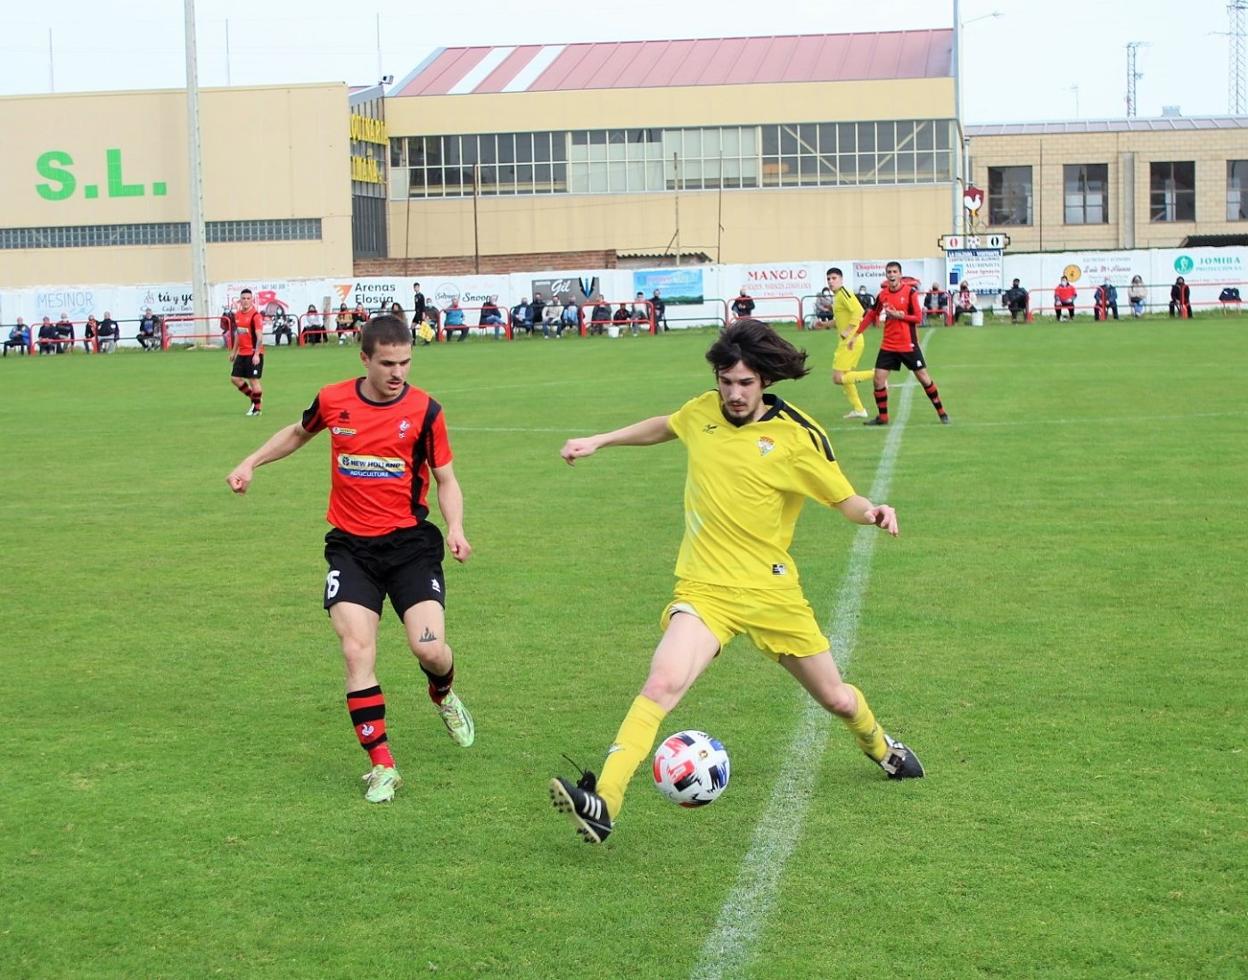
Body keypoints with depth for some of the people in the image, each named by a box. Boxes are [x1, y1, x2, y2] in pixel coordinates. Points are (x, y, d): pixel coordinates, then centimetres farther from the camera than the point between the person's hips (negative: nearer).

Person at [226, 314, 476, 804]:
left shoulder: (424, 410, -7)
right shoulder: (332, 400, -1)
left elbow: (445, 479, 2)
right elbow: (298, 432, 22)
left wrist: (455, 528, -14)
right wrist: (250, 463, 17)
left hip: (410, 542, -1)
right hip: (350, 545, 1)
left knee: (429, 649, -13)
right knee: (357, 652, -12)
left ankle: (444, 694, 26)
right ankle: (382, 765, -3)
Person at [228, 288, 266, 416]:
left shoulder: (256, 315, -13)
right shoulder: (237, 315, 9)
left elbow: (260, 337, -19)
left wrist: (256, 354, -26)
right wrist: (234, 351, 23)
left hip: (254, 354, -7)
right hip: (241, 353, 7)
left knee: (253, 380, -4)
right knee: (235, 378, 6)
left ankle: (257, 408, 9)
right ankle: (253, 399, 23)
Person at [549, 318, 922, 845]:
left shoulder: (798, 436, -8)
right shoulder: (702, 411, 2)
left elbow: (844, 499, -1)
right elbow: (663, 426, 26)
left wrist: (872, 511, -23)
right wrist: (598, 441, 27)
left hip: (772, 589, 0)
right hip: (705, 589, 0)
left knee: (836, 699, 15)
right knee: (662, 684, -26)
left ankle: (880, 747, 50)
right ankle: (602, 804, -31)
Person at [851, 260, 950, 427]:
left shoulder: (910, 292, -8)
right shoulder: (883, 294, 4)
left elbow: (918, 318, -10)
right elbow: (871, 315, 15)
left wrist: (899, 315, -21)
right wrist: (856, 335, 15)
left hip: (908, 345, -4)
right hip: (888, 346, 4)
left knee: (924, 378, 2)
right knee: (879, 380, -3)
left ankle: (941, 412, 16)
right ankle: (882, 417, 11)